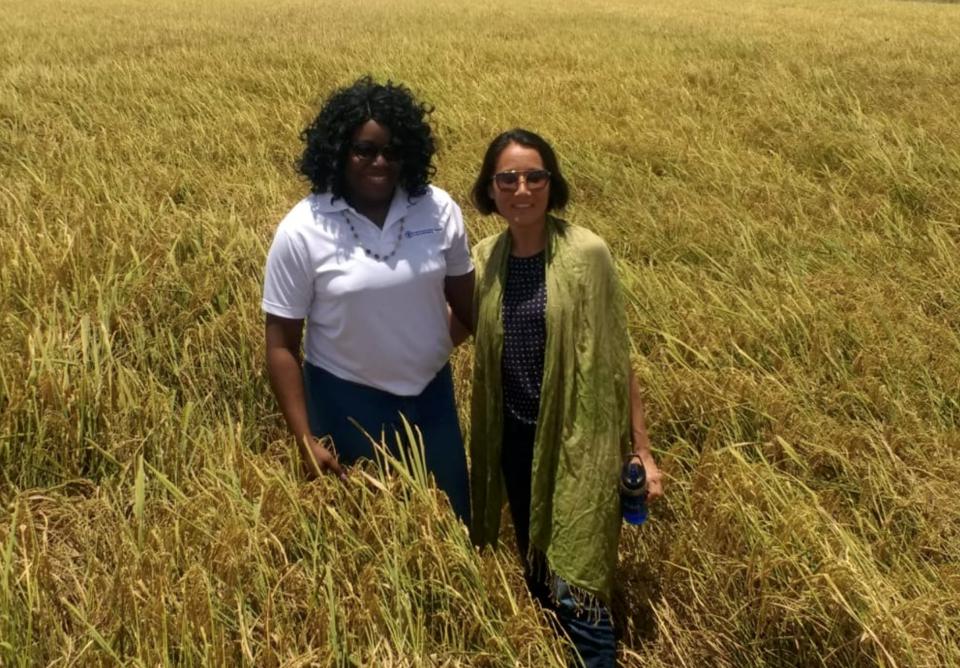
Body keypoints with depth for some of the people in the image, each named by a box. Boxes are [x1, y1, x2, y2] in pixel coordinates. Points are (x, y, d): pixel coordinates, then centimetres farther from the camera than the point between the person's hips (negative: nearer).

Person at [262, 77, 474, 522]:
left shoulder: (438, 209, -8)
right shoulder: (302, 231, -16)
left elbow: (466, 299, 5)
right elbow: (281, 345, -10)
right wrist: (306, 440, -13)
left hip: (431, 392, 3)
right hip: (348, 400, -2)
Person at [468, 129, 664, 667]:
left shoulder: (586, 254, -13)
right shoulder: (485, 258, 0)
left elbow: (616, 359, -10)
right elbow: (458, 328, 12)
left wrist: (641, 450, -8)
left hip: (579, 442, -5)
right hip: (516, 439, 5)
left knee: (576, 594, -2)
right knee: (536, 578, 19)